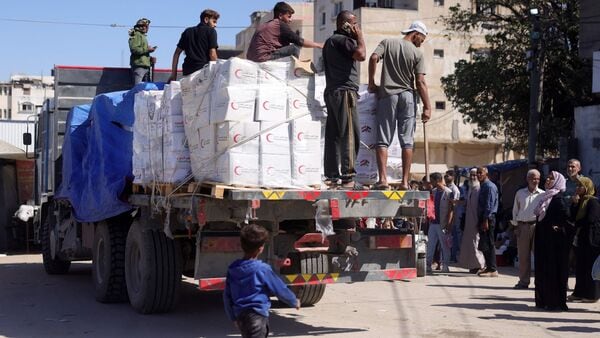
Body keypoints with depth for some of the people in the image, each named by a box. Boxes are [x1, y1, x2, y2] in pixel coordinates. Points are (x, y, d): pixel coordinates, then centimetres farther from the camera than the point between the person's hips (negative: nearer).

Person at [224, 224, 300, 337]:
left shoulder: (232, 269, 4)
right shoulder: (263, 269, -12)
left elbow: (227, 296, 11)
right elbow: (280, 289, -2)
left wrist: (233, 317, 23)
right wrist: (295, 302, 16)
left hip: (240, 316, 7)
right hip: (257, 315, -7)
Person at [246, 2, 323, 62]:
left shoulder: (266, 25, 22)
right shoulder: (280, 24, -3)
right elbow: (299, 41, -4)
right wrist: (318, 45, 5)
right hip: (264, 58, -9)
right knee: (295, 48, -7)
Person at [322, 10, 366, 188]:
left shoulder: (330, 41, 23)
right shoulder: (342, 40, -8)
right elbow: (361, 55, -20)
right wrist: (359, 37, -6)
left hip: (332, 92, 10)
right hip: (344, 91, -10)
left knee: (333, 135, 6)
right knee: (350, 134, -12)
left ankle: (332, 176, 5)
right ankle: (348, 176, -16)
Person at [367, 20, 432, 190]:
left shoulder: (387, 43, 5)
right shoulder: (418, 53, 0)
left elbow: (373, 58, -10)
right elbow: (420, 83, -5)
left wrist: (371, 83, 1)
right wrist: (427, 107, -2)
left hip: (387, 95, 1)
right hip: (408, 96, -1)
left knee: (383, 140, 1)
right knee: (407, 141, 4)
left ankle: (383, 178, -11)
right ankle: (405, 181, 2)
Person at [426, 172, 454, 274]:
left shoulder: (448, 193, -8)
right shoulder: (434, 192, 12)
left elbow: (450, 209, -10)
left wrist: (448, 224, -15)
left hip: (443, 224, -6)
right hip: (433, 222, 6)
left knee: (445, 245, 1)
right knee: (430, 245, 6)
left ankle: (445, 266, 8)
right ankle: (428, 265, 10)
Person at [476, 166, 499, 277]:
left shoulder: (490, 186, -12)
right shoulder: (482, 186, 17)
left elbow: (489, 205, -18)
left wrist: (486, 221, -21)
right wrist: (481, 221, 15)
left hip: (488, 218, -10)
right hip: (482, 218, 10)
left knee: (488, 244, -8)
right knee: (484, 245, 12)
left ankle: (492, 270, -4)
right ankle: (489, 267, 19)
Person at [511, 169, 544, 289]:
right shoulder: (520, 193, 11)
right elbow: (515, 210, 14)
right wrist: (516, 225, 7)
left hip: (538, 225, -1)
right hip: (522, 225, 1)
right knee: (523, 254, 2)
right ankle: (523, 281, 9)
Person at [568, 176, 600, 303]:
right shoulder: (579, 202, 14)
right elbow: (572, 217, 8)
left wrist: (576, 225, -7)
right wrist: (574, 204, -6)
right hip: (580, 239, 8)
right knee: (580, 268, 10)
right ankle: (579, 293, 17)